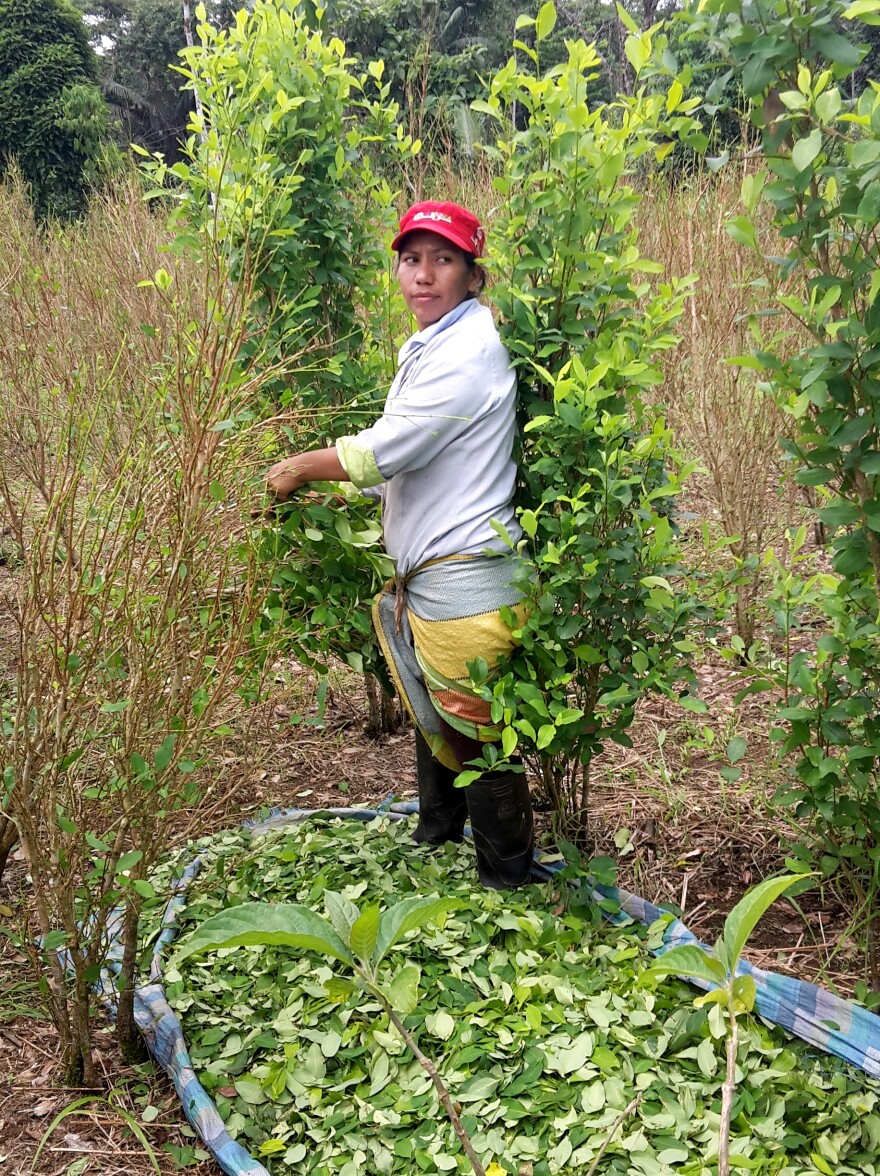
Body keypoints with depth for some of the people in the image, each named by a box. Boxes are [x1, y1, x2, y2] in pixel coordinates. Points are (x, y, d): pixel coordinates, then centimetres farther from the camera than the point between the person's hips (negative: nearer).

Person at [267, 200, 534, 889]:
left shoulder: (468, 352, -18)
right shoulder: (432, 346, 15)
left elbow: (381, 451, -19)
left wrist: (299, 469, -5)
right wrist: (328, 494, 15)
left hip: (464, 584, -10)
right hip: (430, 574, 10)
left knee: (475, 733, 1)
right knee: (434, 719, 25)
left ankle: (506, 880, 17)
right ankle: (436, 841, 45)